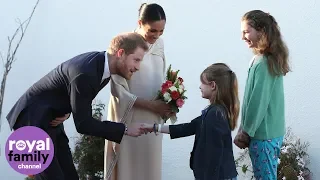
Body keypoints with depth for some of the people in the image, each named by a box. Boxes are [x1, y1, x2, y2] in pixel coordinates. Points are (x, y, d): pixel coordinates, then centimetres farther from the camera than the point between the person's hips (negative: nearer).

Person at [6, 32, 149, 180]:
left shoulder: (102, 63, -2)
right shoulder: (84, 72, -30)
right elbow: (82, 124, -25)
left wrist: (66, 113, -6)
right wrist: (125, 129, -21)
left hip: (50, 122, 9)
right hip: (32, 120, -9)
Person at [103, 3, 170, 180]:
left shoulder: (159, 43, 4)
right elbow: (119, 91, -15)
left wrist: (166, 102, -3)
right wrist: (152, 105, -16)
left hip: (152, 120, 6)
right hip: (129, 119, -5)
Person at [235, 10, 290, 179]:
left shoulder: (262, 63, -20)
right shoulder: (271, 59, 8)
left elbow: (258, 102, -19)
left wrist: (246, 132, -8)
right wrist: (246, 130, 14)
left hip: (263, 134, -9)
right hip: (272, 131, 9)